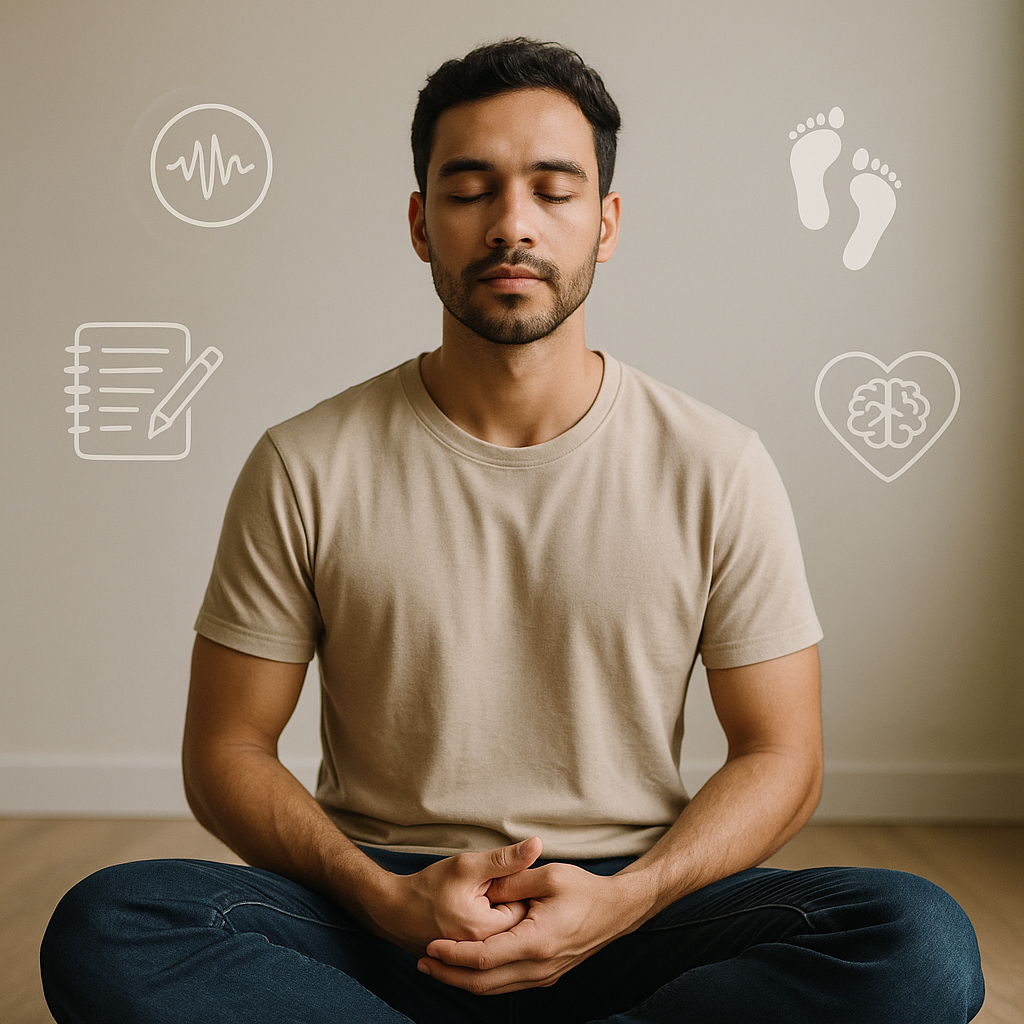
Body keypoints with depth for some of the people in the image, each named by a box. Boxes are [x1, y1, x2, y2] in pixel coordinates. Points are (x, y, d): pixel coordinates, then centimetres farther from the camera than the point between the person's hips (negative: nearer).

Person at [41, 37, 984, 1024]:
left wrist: (621, 901, -15)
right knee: (104, 929, -28)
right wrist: (388, 898, -16)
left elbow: (780, 752, 3)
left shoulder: (717, 469, -1)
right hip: (381, 915, 0)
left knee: (922, 940, -27)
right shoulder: (305, 468, -2)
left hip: (632, 913, 1)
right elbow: (226, 750, 2)